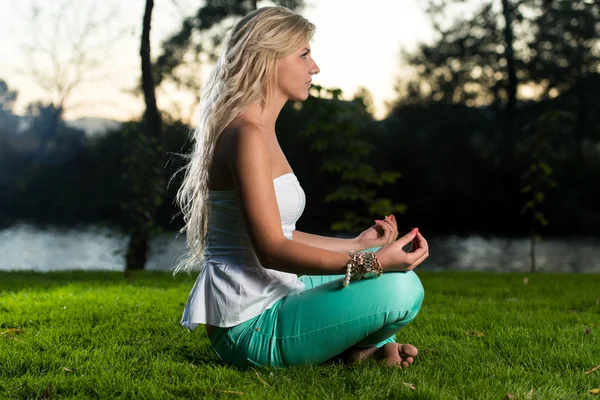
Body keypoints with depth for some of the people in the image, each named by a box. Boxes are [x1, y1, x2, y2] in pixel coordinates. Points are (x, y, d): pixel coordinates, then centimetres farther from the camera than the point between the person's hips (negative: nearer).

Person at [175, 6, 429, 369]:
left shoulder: (261, 133, 14)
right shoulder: (246, 135, -17)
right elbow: (271, 249, -22)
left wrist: (357, 245, 23)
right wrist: (370, 262, -26)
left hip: (270, 302, 11)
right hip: (250, 329, -11)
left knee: (386, 265, 24)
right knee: (400, 289, -24)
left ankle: (376, 344, 2)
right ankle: (358, 350, 4)